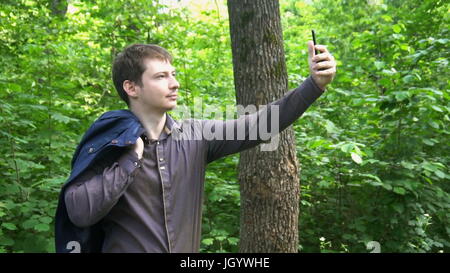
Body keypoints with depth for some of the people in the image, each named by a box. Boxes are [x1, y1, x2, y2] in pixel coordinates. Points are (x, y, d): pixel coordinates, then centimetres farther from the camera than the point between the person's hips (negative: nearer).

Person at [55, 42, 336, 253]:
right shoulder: (107, 144, -10)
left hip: (186, 246, 4)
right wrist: (131, 157, -20)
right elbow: (79, 212, -20)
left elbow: (259, 124, -10)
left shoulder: (195, 136, -2)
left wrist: (315, 84, -19)